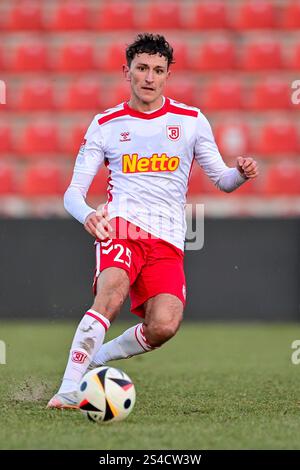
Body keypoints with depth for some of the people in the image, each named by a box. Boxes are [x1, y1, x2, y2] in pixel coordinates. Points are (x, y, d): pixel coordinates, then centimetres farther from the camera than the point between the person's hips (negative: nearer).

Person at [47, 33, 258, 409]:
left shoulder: (191, 120, 11)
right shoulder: (106, 124, 9)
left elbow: (221, 180, 15)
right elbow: (73, 192, 7)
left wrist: (241, 173, -9)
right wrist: (87, 215, -17)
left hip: (168, 240, 2)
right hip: (121, 226, -2)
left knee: (164, 327, -22)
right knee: (112, 293, -34)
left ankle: (96, 357, 5)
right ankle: (68, 390, -35)